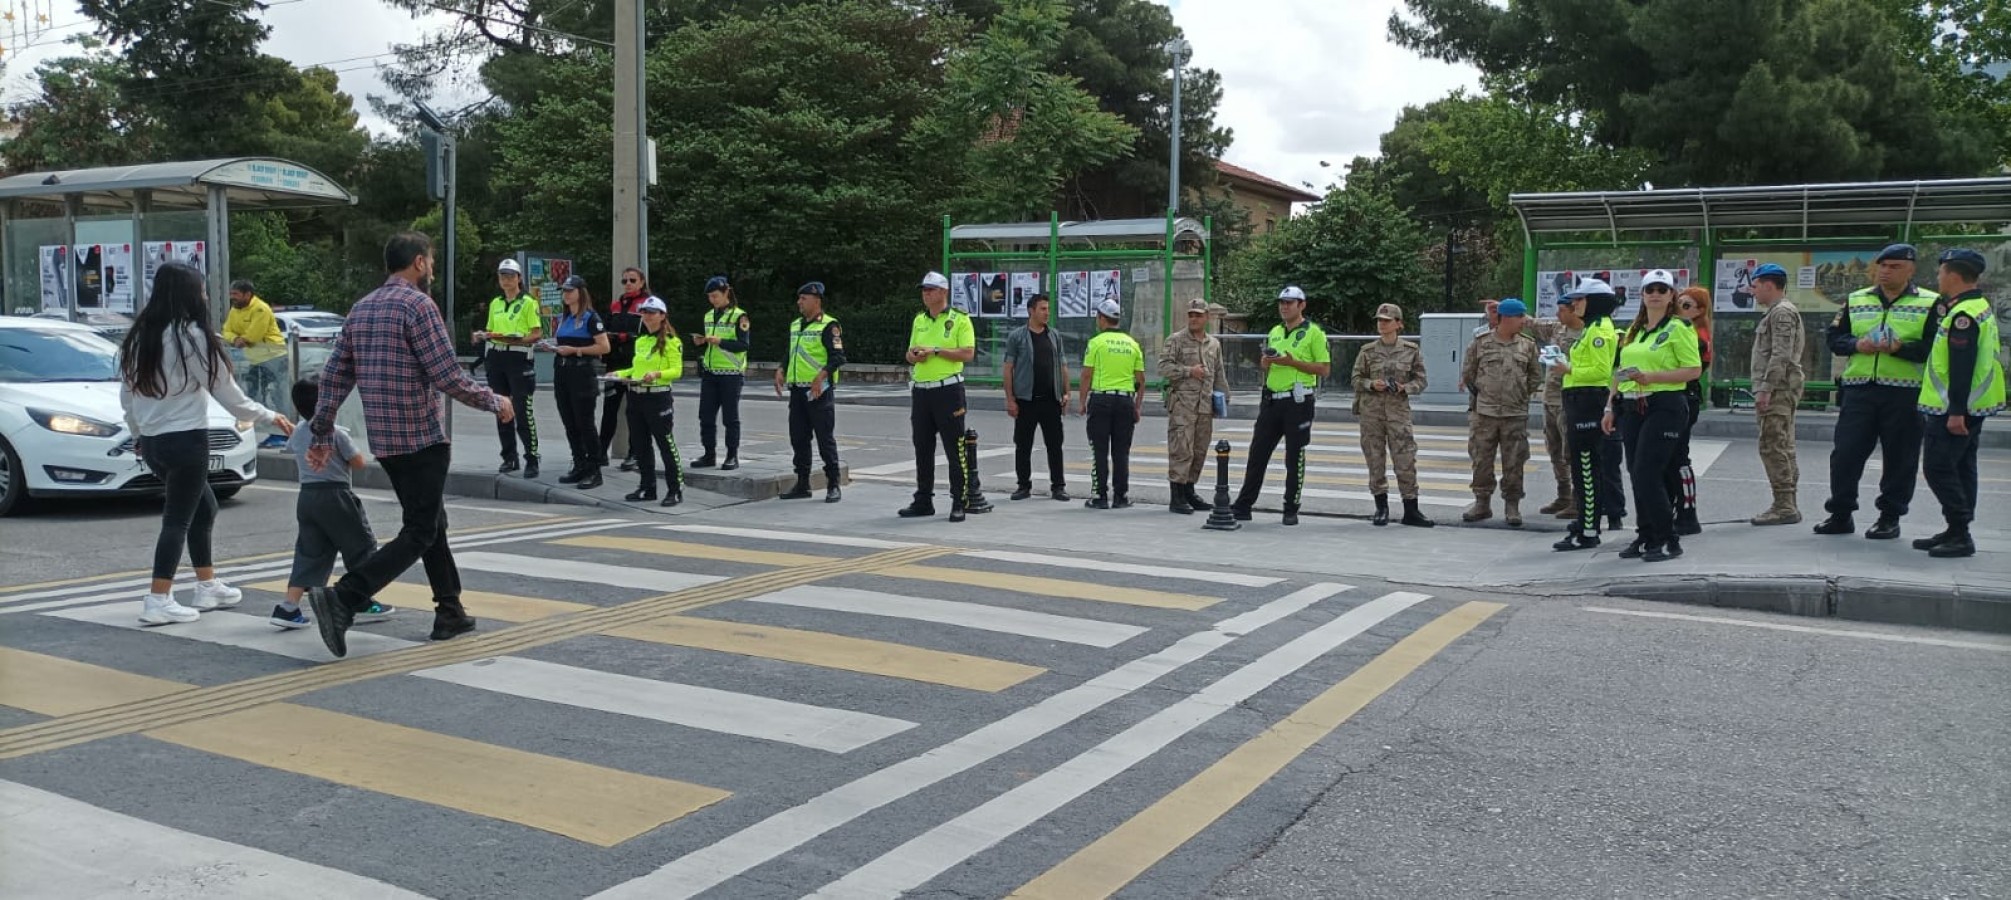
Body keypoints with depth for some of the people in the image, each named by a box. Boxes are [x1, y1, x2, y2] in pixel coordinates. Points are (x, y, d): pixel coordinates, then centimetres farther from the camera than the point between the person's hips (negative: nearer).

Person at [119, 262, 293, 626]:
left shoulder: (139, 337, 8)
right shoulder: (192, 336, -14)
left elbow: (126, 395, 14)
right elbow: (228, 394, -9)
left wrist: (137, 434, 28)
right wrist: (269, 417, 3)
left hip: (152, 442, 8)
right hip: (186, 440, -8)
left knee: (203, 507, 20)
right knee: (178, 518, -3)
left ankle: (207, 587, 27)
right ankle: (158, 602, -5)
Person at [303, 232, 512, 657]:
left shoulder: (361, 308, 12)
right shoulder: (418, 305, -13)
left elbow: (334, 376, 11)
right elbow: (449, 378, -17)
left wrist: (323, 435, 14)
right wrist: (495, 403, -3)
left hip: (384, 441, 9)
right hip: (422, 438, -9)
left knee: (431, 523, 18)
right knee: (419, 534, -4)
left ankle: (450, 612, 23)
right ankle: (343, 598, -18)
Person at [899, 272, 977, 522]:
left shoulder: (960, 320, -4)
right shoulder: (919, 320, 16)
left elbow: (968, 353, -14)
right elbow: (910, 353, 22)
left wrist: (935, 351, -16)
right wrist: (914, 355, -3)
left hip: (948, 389, -6)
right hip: (921, 390, 6)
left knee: (954, 449, -4)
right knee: (922, 449, 11)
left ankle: (959, 503, 1)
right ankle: (923, 501, 19)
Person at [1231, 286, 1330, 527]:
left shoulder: (1313, 333, -4)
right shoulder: (1275, 332, 15)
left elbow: (1324, 369, -9)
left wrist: (1292, 362, -17)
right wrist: (1266, 361, 0)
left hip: (1297, 401, -6)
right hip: (1271, 400, 6)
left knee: (1295, 457, 1)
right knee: (1257, 453, 5)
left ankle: (1291, 510, 10)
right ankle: (1243, 506, 10)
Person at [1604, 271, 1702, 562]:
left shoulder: (1679, 328, -4)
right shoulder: (1634, 330, 18)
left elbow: (1694, 369, -11)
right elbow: (1622, 372, 22)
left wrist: (1651, 377, -20)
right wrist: (1610, 408, 17)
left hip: (1664, 406, -7)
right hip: (1632, 407, 7)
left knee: (1646, 473, -13)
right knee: (1637, 474, 8)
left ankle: (1669, 540, -3)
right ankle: (1646, 537, 18)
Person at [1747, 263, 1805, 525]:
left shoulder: (1782, 312, -11)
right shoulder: (1776, 312, 21)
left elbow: (1781, 355, -20)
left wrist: (1765, 389, -22)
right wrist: (1763, 390, 19)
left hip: (1778, 389, -11)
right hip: (1780, 391, 11)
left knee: (1772, 447, -11)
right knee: (1783, 449, 12)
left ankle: (1784, 506, -11)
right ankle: (1788, 505, 16)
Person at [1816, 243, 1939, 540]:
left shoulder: (1930, 303, 2)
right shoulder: (1855, 301, 13)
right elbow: (1834, 338, 11)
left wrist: (1900, 348, -19)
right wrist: (1856, 345, -8)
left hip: (1904, 393, -3)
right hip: (1858, 390, 3)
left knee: (1899, 457, 3)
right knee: (1845, 453, 2)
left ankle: (1890, 517, 14)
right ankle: (1840, 514, 12)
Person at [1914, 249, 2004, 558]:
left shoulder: (1963, 314, -19)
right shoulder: (1981, 306, 15)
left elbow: (1962, 366, -23)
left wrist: (1956, 411, -24)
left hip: (1955, 408, -11)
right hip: (1971, 406, 11)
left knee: (1938, 467, -9)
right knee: (1961, 467, 14)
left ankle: (1960, 534, -8)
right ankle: (1957, 532, 20)